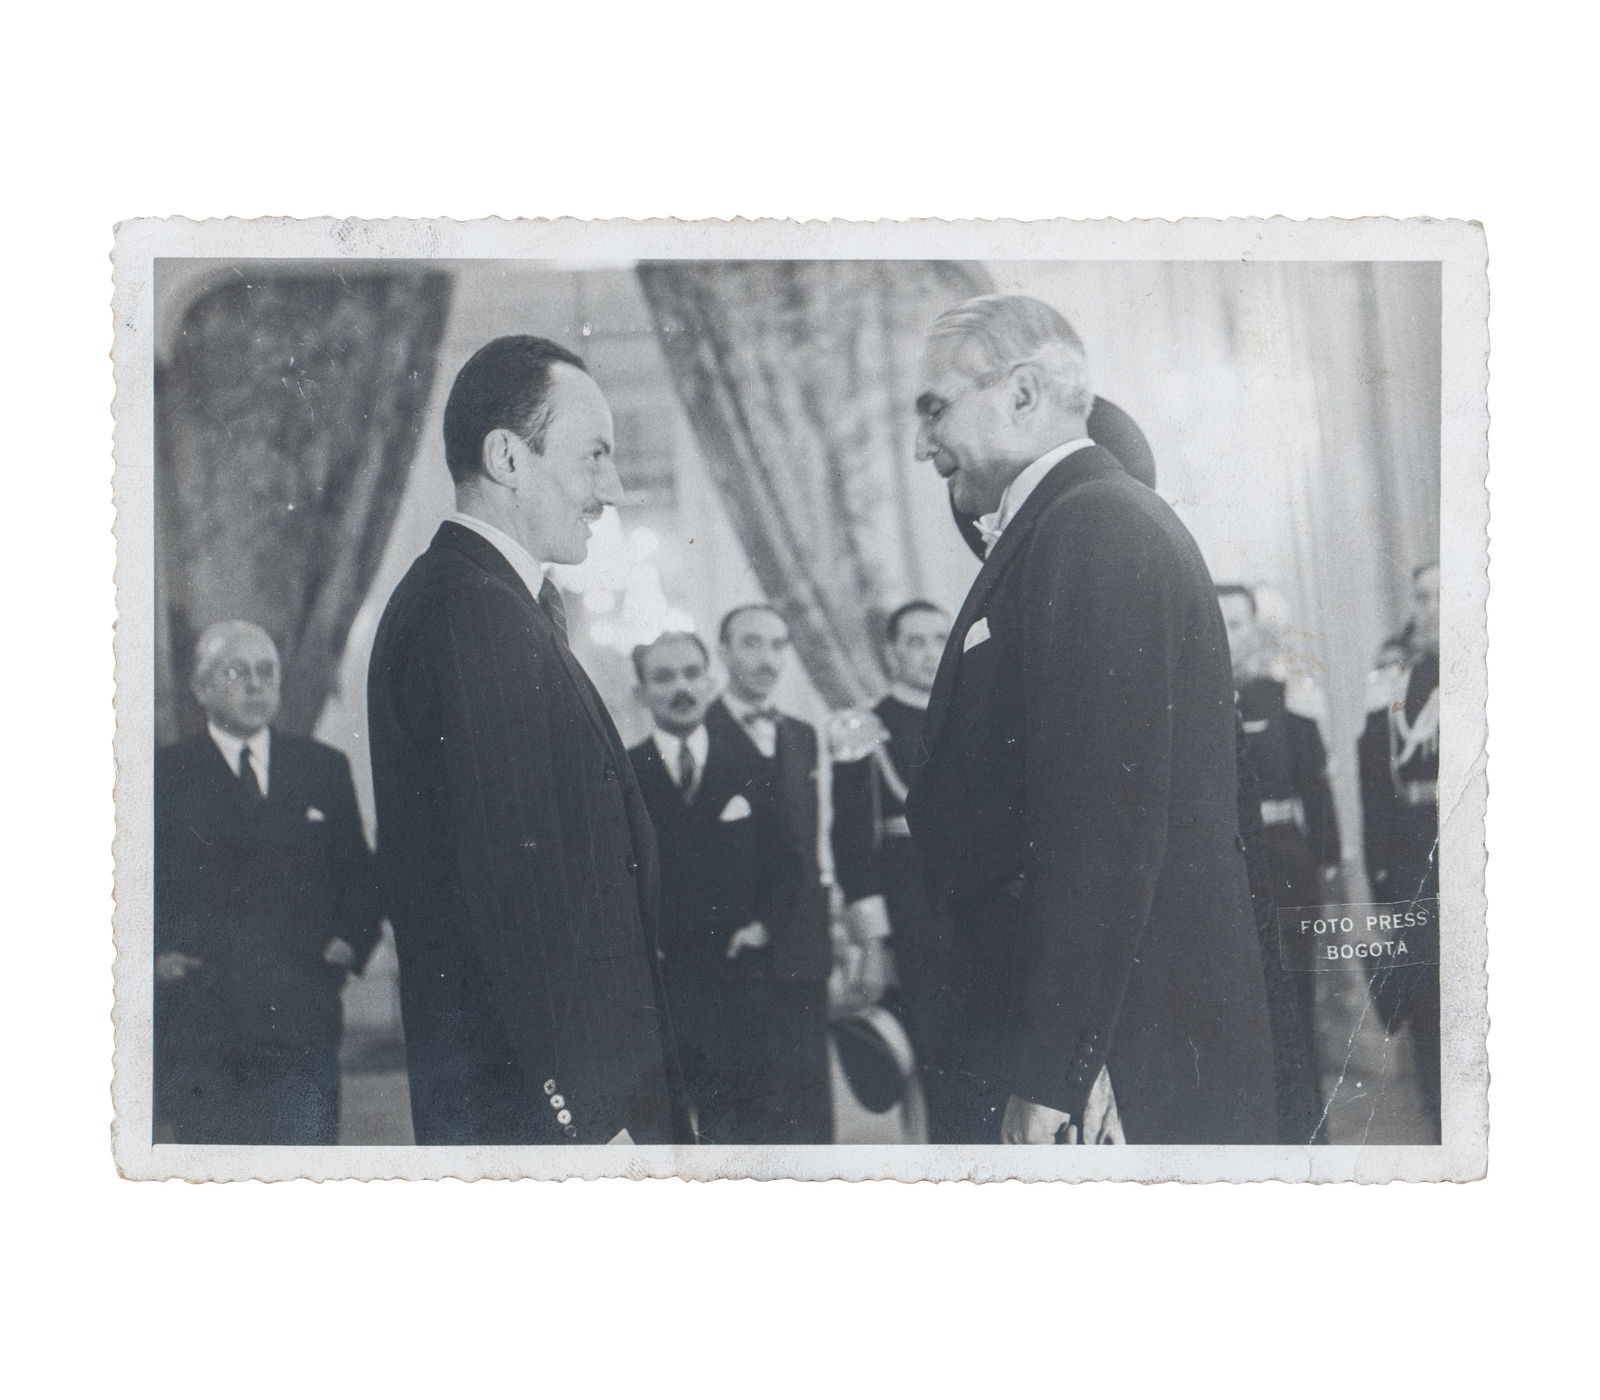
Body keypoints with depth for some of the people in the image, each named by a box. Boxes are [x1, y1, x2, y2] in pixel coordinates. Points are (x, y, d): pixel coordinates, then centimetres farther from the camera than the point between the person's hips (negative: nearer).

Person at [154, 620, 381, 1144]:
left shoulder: (325, 768, 14)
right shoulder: (166, 774, 6)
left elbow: (358, 874, 19)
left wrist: (354, 940, 3)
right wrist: (155, 953, -7)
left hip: (300, 1025, 2)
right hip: (197, 1021, -2)